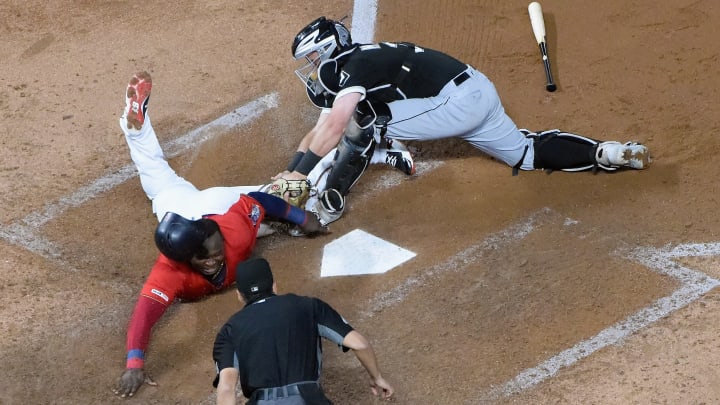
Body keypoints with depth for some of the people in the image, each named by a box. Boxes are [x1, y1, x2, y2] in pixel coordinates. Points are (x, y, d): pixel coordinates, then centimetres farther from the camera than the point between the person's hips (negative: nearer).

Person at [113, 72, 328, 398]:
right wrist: (134, 363, -72)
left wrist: (302, 218, -12)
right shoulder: (170, 271, -51)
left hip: (221, 204, 0)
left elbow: (259, 200, -27)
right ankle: (136, 120, 46)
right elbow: (145, 312, -59)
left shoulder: (234, 227, -46)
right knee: (163, 182, 30)